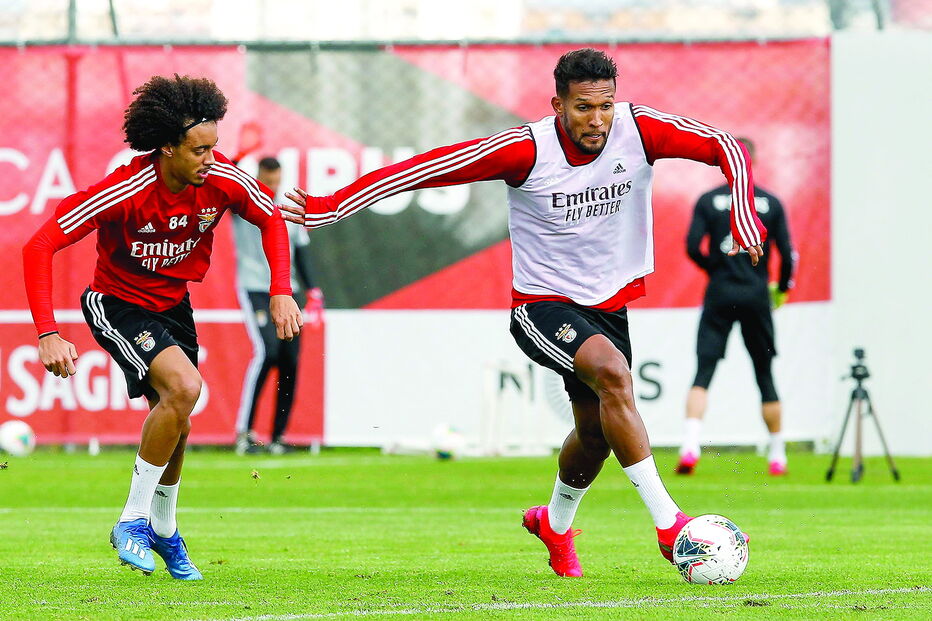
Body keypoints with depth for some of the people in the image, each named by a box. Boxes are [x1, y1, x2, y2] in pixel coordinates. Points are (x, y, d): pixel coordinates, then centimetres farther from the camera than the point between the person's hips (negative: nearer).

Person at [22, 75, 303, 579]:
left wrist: (280, 292, -9)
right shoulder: (123, 191, -31)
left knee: (176, 425, 11)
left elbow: (271, 218, 4)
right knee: (184, 386, -28)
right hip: (118, 305, -6)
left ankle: (163, 529, 40)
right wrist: (48, 335, -37)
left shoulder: (222, 179, -17)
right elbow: (39, 247, -30)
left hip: (174, 306, 6)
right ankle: (133, 521, -14)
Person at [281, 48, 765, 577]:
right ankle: (668, 524, -29)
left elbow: (726, 147, -10)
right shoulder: (525, 150, -22)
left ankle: (555, 524, 47)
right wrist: (330, 208, -22)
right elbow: (425, 169, -20)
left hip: (610, 303, 5)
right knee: (612, 372, -31)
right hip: (543, 306, -5)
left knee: (597, 434, 15)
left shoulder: (641, 130, -15)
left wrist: (744, 215, -28)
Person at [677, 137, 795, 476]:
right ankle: (777, 456, 18)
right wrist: (783, 288, 18)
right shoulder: (770, 203, 3)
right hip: (757, 296, 1)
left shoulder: (708, 201, 2)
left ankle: (690, 447, -23)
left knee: (703, 372, -3)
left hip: (719, 295, -1)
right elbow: (786, 253, 0)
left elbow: (692, 247, -5)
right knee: (765, 376, 11)